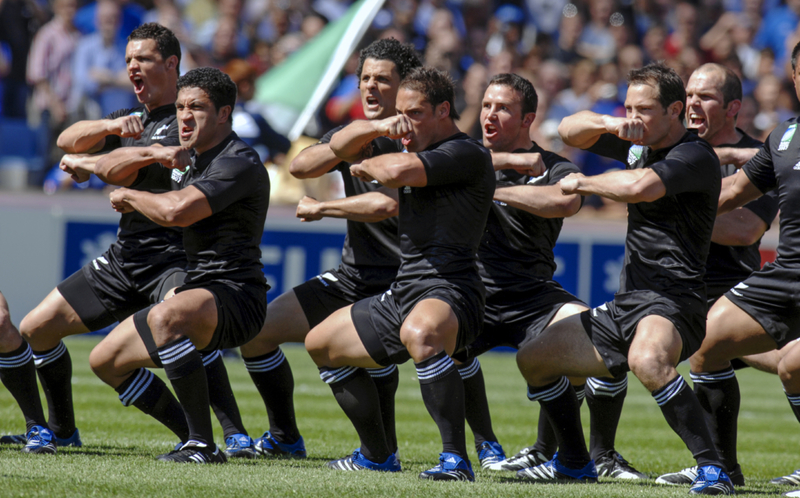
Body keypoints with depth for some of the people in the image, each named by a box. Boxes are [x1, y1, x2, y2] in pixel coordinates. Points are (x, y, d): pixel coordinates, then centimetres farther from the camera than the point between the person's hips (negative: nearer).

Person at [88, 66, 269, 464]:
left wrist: (128, 197, -9)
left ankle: (203, 446, -36)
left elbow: (176, 211, -28)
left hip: (235, 296, -10)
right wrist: (151, 153, -1)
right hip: (195, 291, 10)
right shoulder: (185, 159, 15)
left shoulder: (239, 164, -15)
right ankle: (192, 432, 23)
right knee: (104, 360, 14)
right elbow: (111, 166, 20)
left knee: (165, 318, -40)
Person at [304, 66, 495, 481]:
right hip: (403, 294, 11)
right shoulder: (417, 151, 19)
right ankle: (376, 455, 31)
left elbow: (397, 172, -25)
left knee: (418, 333, -44)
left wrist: (365, 166, -2)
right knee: (320, 343, 24)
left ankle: (456, 459, -42)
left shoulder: (467, 155, -11)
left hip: (448, 291, -11)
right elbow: (339, 146, 23)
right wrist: (377, 127, 3)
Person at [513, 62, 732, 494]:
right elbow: (570, 131, 19)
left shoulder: (695, 156, -12)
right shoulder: (638, 146, 15)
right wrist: (608, 124, -3)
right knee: (533, 358, 15)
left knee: (646, 360, -42)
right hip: (625, 305, 10)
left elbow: (639, 186, -29)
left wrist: (581, 183, -11)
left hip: (672, 302, -10)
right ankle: (574, 462, 30)